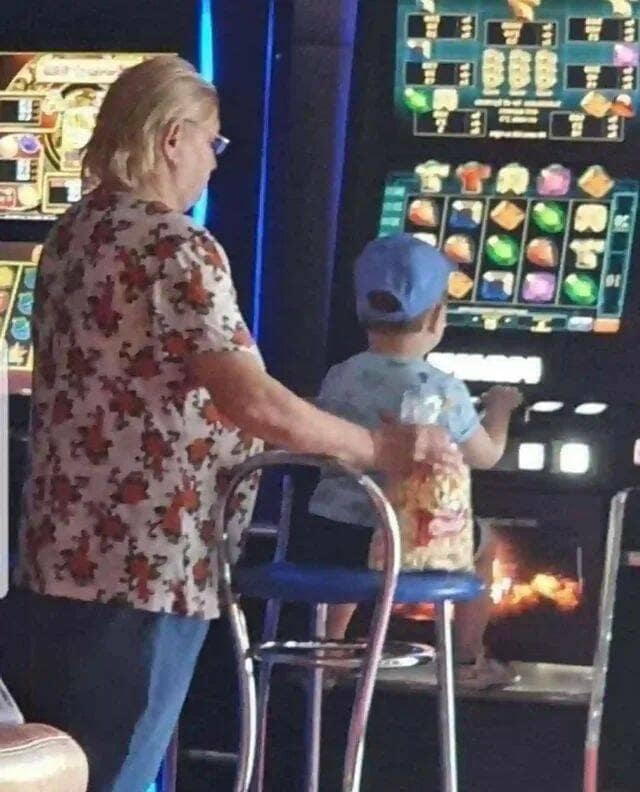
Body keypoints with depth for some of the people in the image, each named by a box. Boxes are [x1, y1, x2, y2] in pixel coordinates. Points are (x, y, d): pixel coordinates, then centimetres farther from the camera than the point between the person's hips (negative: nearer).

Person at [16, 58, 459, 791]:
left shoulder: (73, 233, 12)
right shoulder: (176, 248, -15)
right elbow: (253, 405, -24)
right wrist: (380, 448, -11)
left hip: (64, 550, 9)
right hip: (143, 562, -9)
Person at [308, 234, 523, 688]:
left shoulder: (338, 379, -2)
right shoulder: (444, 391, -15)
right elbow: (486, 457, 0)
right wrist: (499, 408, 18)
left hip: (333, 534, 4)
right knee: (484, 542, 26)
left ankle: (331, 647, 46)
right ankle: (469, 659, 34)